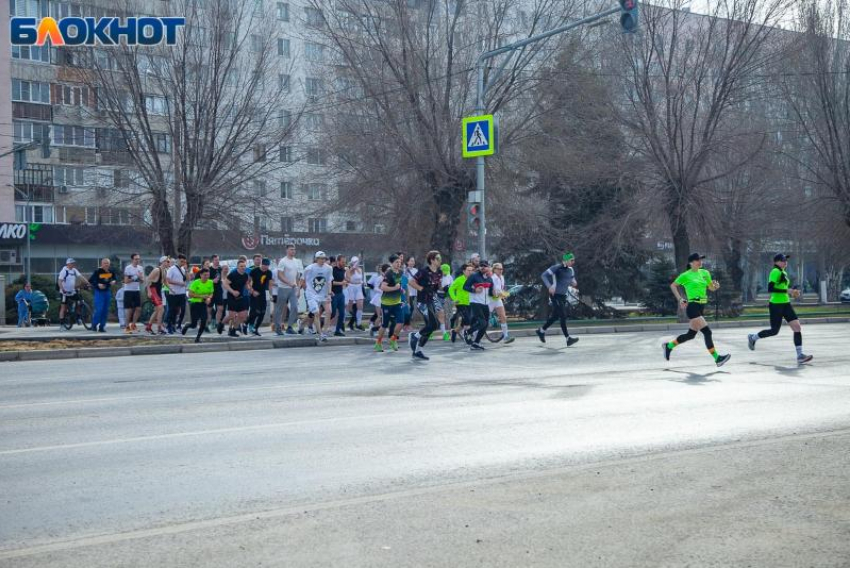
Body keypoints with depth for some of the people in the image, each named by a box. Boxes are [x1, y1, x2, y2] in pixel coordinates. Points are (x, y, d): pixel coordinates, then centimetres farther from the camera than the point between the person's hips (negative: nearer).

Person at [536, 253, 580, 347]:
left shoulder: (571, 270, 9)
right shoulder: (557, 268, -14)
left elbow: (572, 281, 23)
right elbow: (544, 275, -16)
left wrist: (573, 283, -2)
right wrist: (549, 286, -28)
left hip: (563, 296, 8)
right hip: (555, 295, -8)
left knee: (555, 316, 15)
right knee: (563, 316, -12)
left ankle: (541, 331, 34)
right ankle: (568, 339, -11)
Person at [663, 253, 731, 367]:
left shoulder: (705, 273, 12)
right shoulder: (686, 275, -5)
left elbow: (711, 288, 19)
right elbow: (673, 286, 4)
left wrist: (716, 286, -4)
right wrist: (680, 299, -5)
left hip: (701, 307, 8)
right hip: (692, 307, -8)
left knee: (691, 334, 14)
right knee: (707, 332, -13)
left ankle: (669, 346, 30)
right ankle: (717, 358, -11)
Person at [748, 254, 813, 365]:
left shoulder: (782, 272, 14)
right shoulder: (776, 272, -15)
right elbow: (770, 289, -24)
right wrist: (786, 290, -25)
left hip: (785, 304, 9)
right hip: (776, 305, -9)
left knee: (797, 327, -4)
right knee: (774, 331, 2)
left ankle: (800, 356, -6)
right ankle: (753, 337, 28)